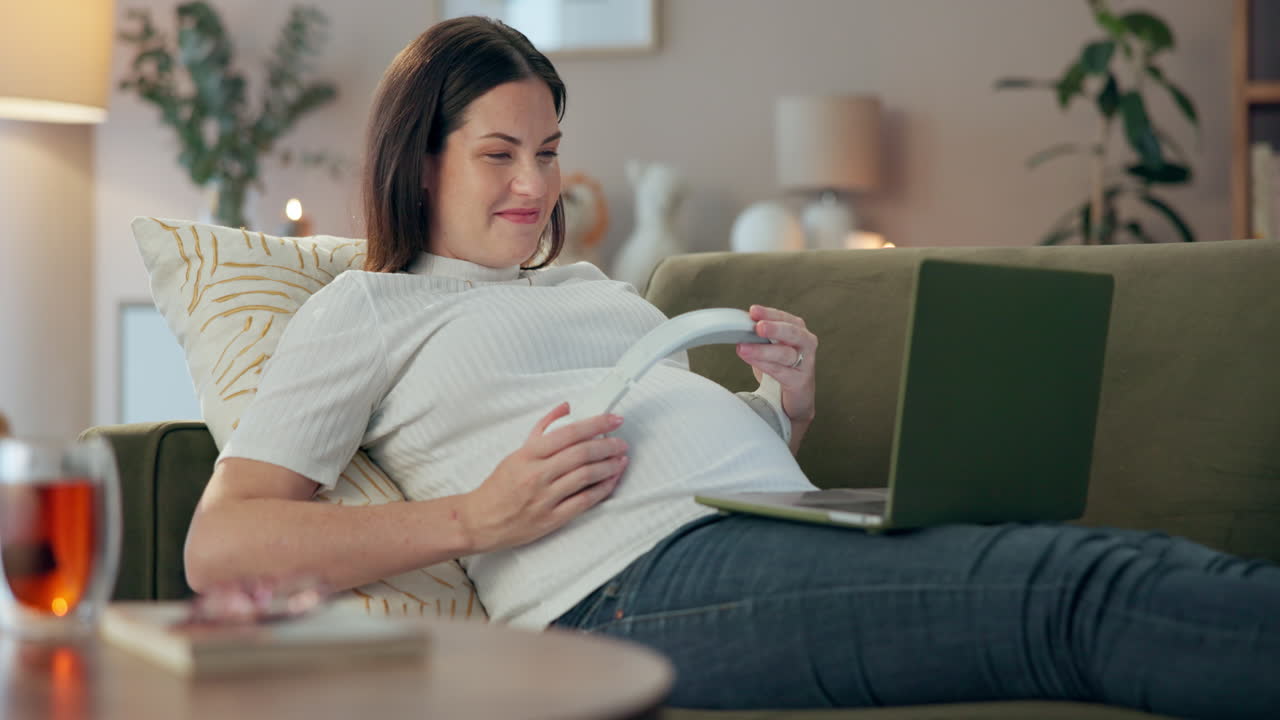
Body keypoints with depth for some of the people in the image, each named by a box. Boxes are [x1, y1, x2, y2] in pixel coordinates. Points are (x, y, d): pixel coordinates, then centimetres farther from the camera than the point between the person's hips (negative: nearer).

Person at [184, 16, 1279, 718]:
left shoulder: (592, 287, 34)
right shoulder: (368, 310, 14)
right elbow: (219, 550, 2)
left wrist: (789, 407, 9)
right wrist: (477, 518, -9)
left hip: (789, 534, 7)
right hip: (640, 583, -7)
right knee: (1093, 594, -29)